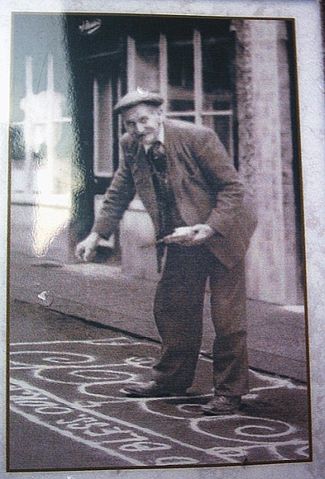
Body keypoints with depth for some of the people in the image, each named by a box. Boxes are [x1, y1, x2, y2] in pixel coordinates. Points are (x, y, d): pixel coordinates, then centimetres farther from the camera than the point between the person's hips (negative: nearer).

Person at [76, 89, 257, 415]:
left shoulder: (197, 137, -22)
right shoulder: (131, 146, -4)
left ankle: (229, 392, 8)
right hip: (181, 239, 6)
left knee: (226, 315, -4)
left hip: (220, 232, -6)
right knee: (170, 308, 13)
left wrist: (209, 229, -28)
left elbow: (232, 187, -19)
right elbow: (118, 194, 8)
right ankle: (171, 379, 31)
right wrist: (96, 234, -1)